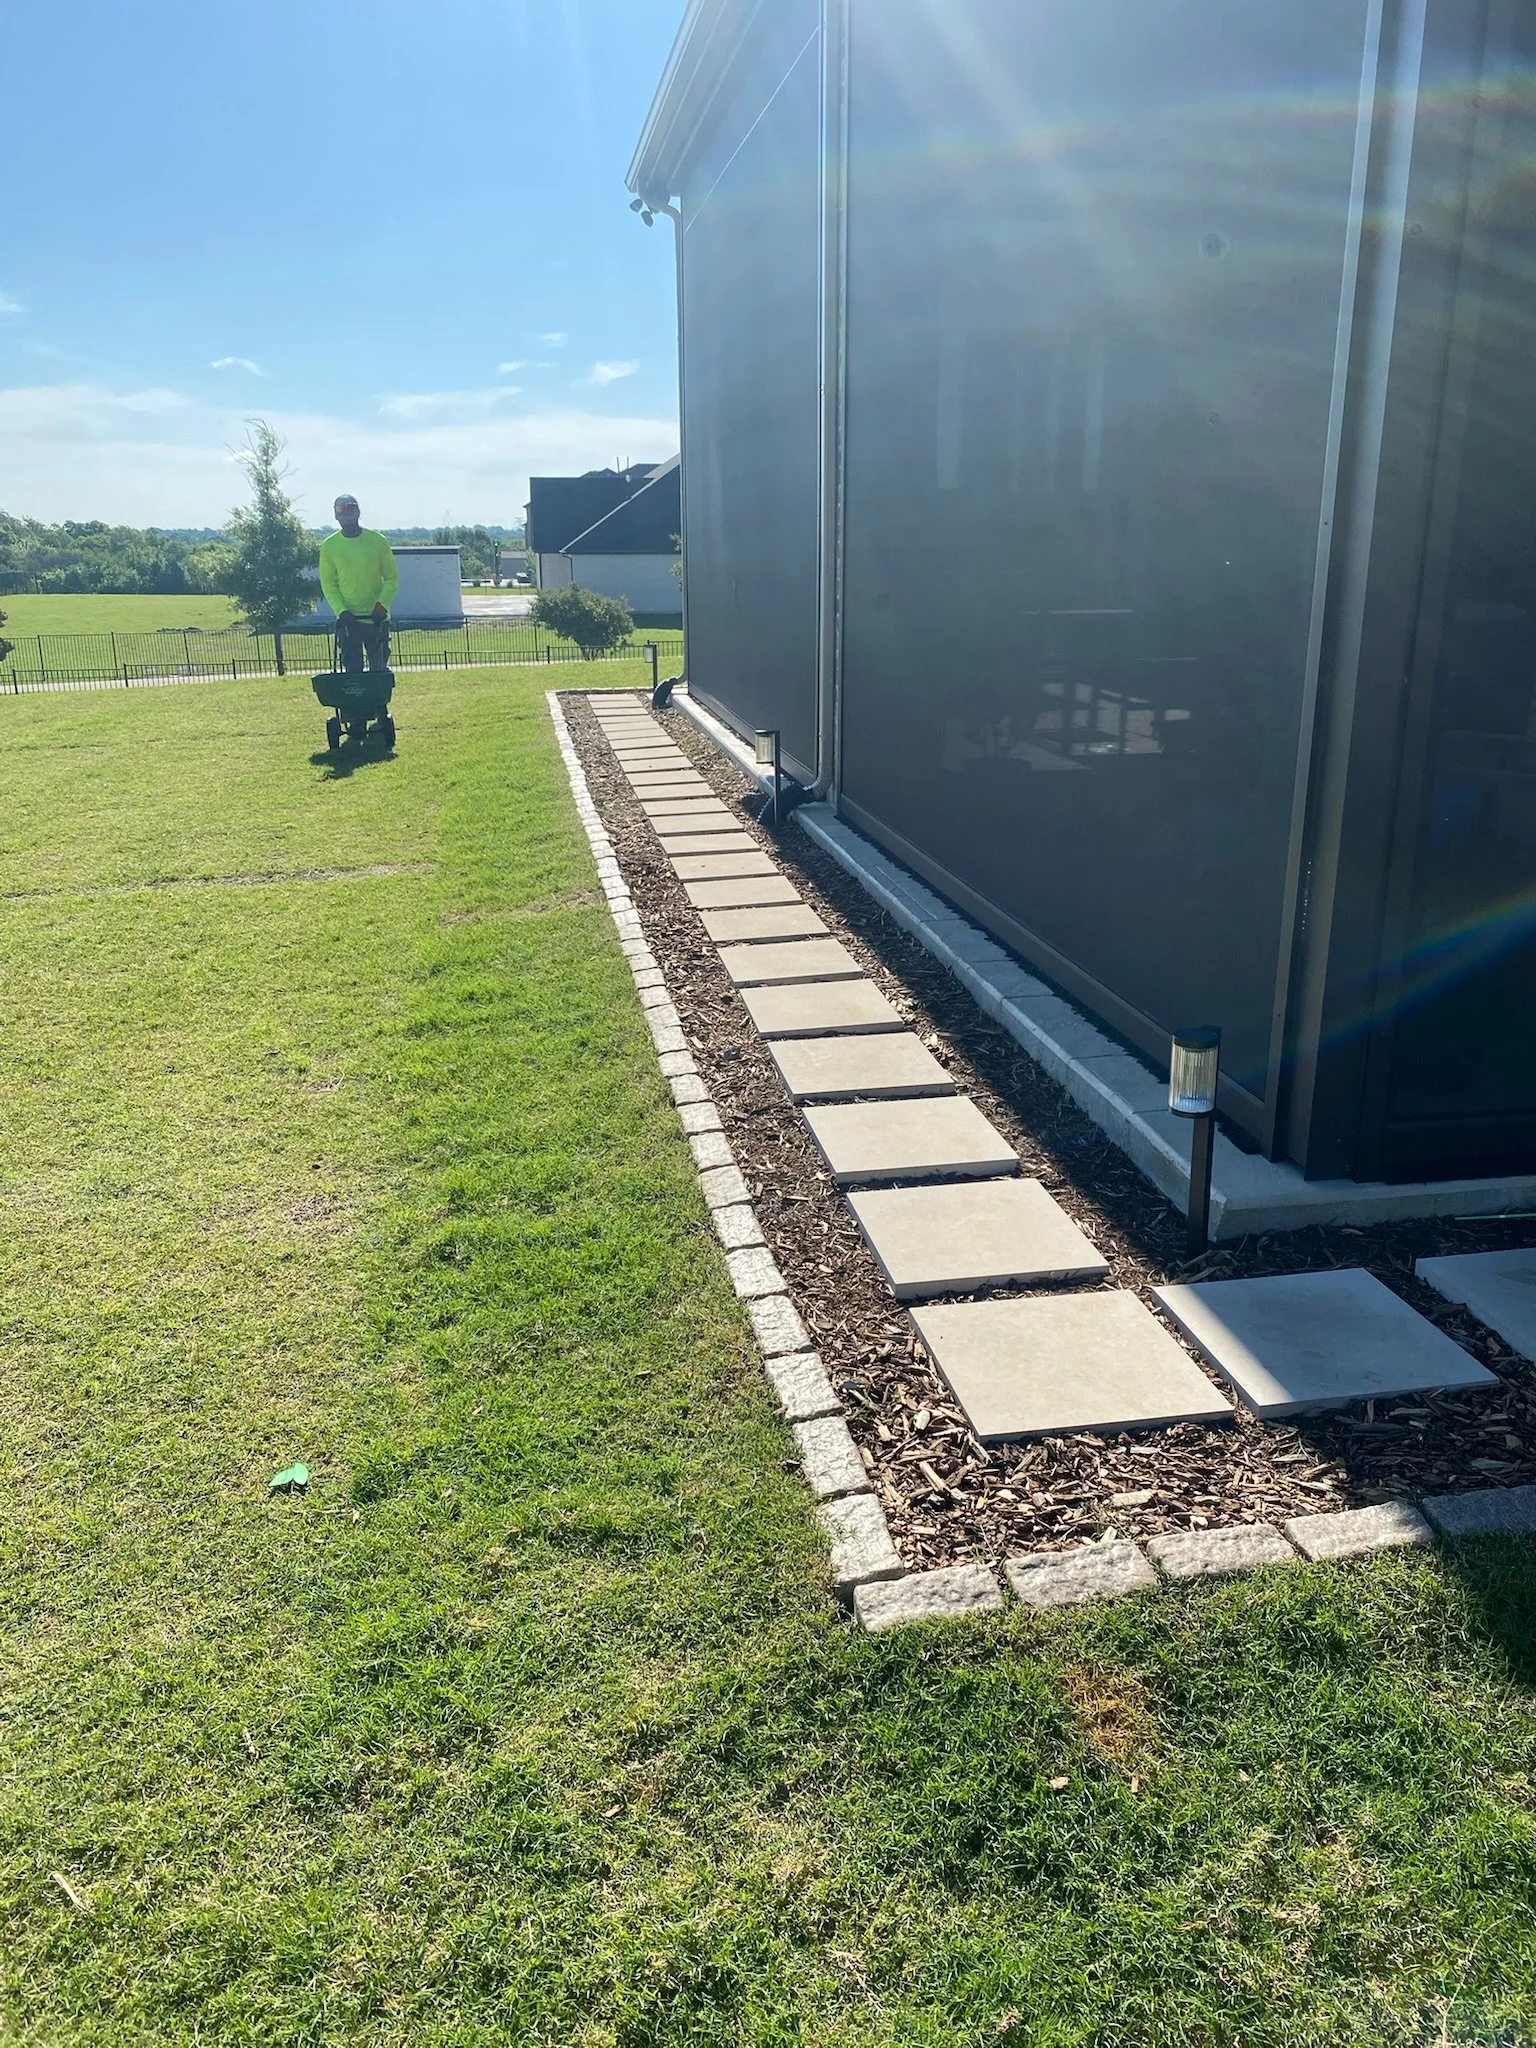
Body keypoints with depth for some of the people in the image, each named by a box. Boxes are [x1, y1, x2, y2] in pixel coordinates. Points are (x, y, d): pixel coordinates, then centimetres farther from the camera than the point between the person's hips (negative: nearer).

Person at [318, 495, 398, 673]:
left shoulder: (377, 541, -2)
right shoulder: (329, 545, 0)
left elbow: (391, 577, 2)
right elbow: (328, 583, 3)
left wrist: (382, 604, -13)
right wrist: (340, 610, -11)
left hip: (377, 617, 0)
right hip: (348, 619, 0)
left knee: (379, 668, 5)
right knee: (353, 670, -1)